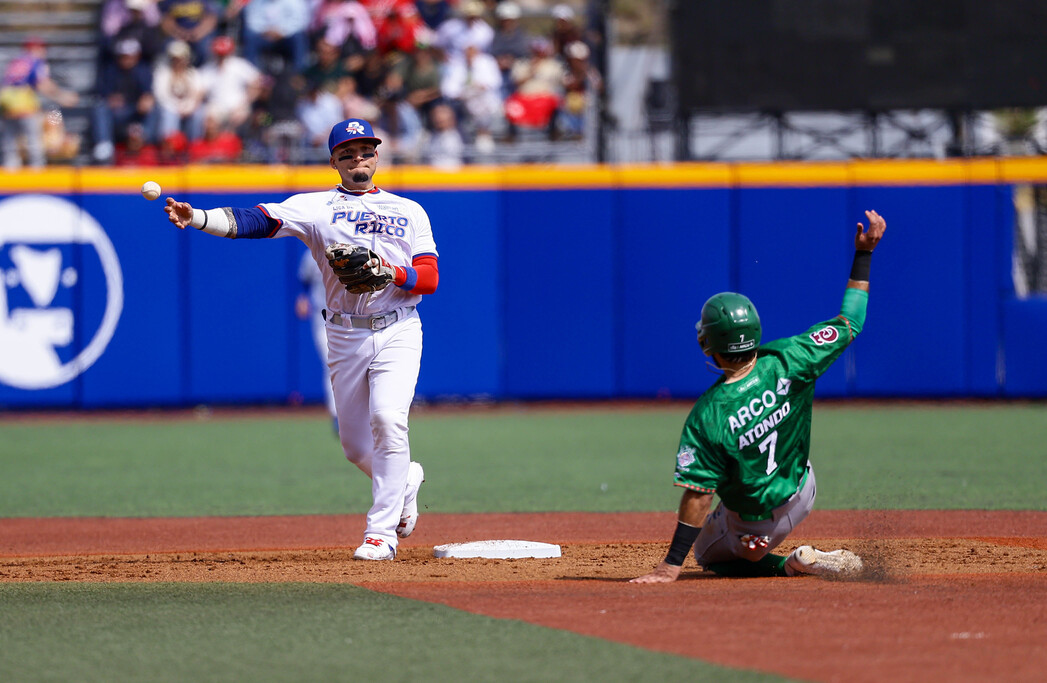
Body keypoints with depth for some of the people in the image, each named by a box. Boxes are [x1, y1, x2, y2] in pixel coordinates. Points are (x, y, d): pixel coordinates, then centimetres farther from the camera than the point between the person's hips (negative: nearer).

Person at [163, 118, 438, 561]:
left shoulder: (409, 212, 9)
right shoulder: (316, 207, 5)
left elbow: (429, 278, 1)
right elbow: (257, 221, -11)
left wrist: (390, 272, -19)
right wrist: (197, 219, -27)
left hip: (398, 332, -2)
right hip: (345, 336, 2)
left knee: (387, 419, -22)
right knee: (356, 448, 7)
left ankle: (381, 533, -17)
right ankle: (405, 481, 41)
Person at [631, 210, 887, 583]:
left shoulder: (707, 417, -33)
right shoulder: (786, 363, -24)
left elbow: (698, 496, -30)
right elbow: (849, 322, -11)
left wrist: (672, 566, -23)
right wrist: (864, 253, -3)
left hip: (756, 522, -5)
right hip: (802, 493, 5)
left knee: (708, 553, 26)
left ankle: (792, 563, 0)